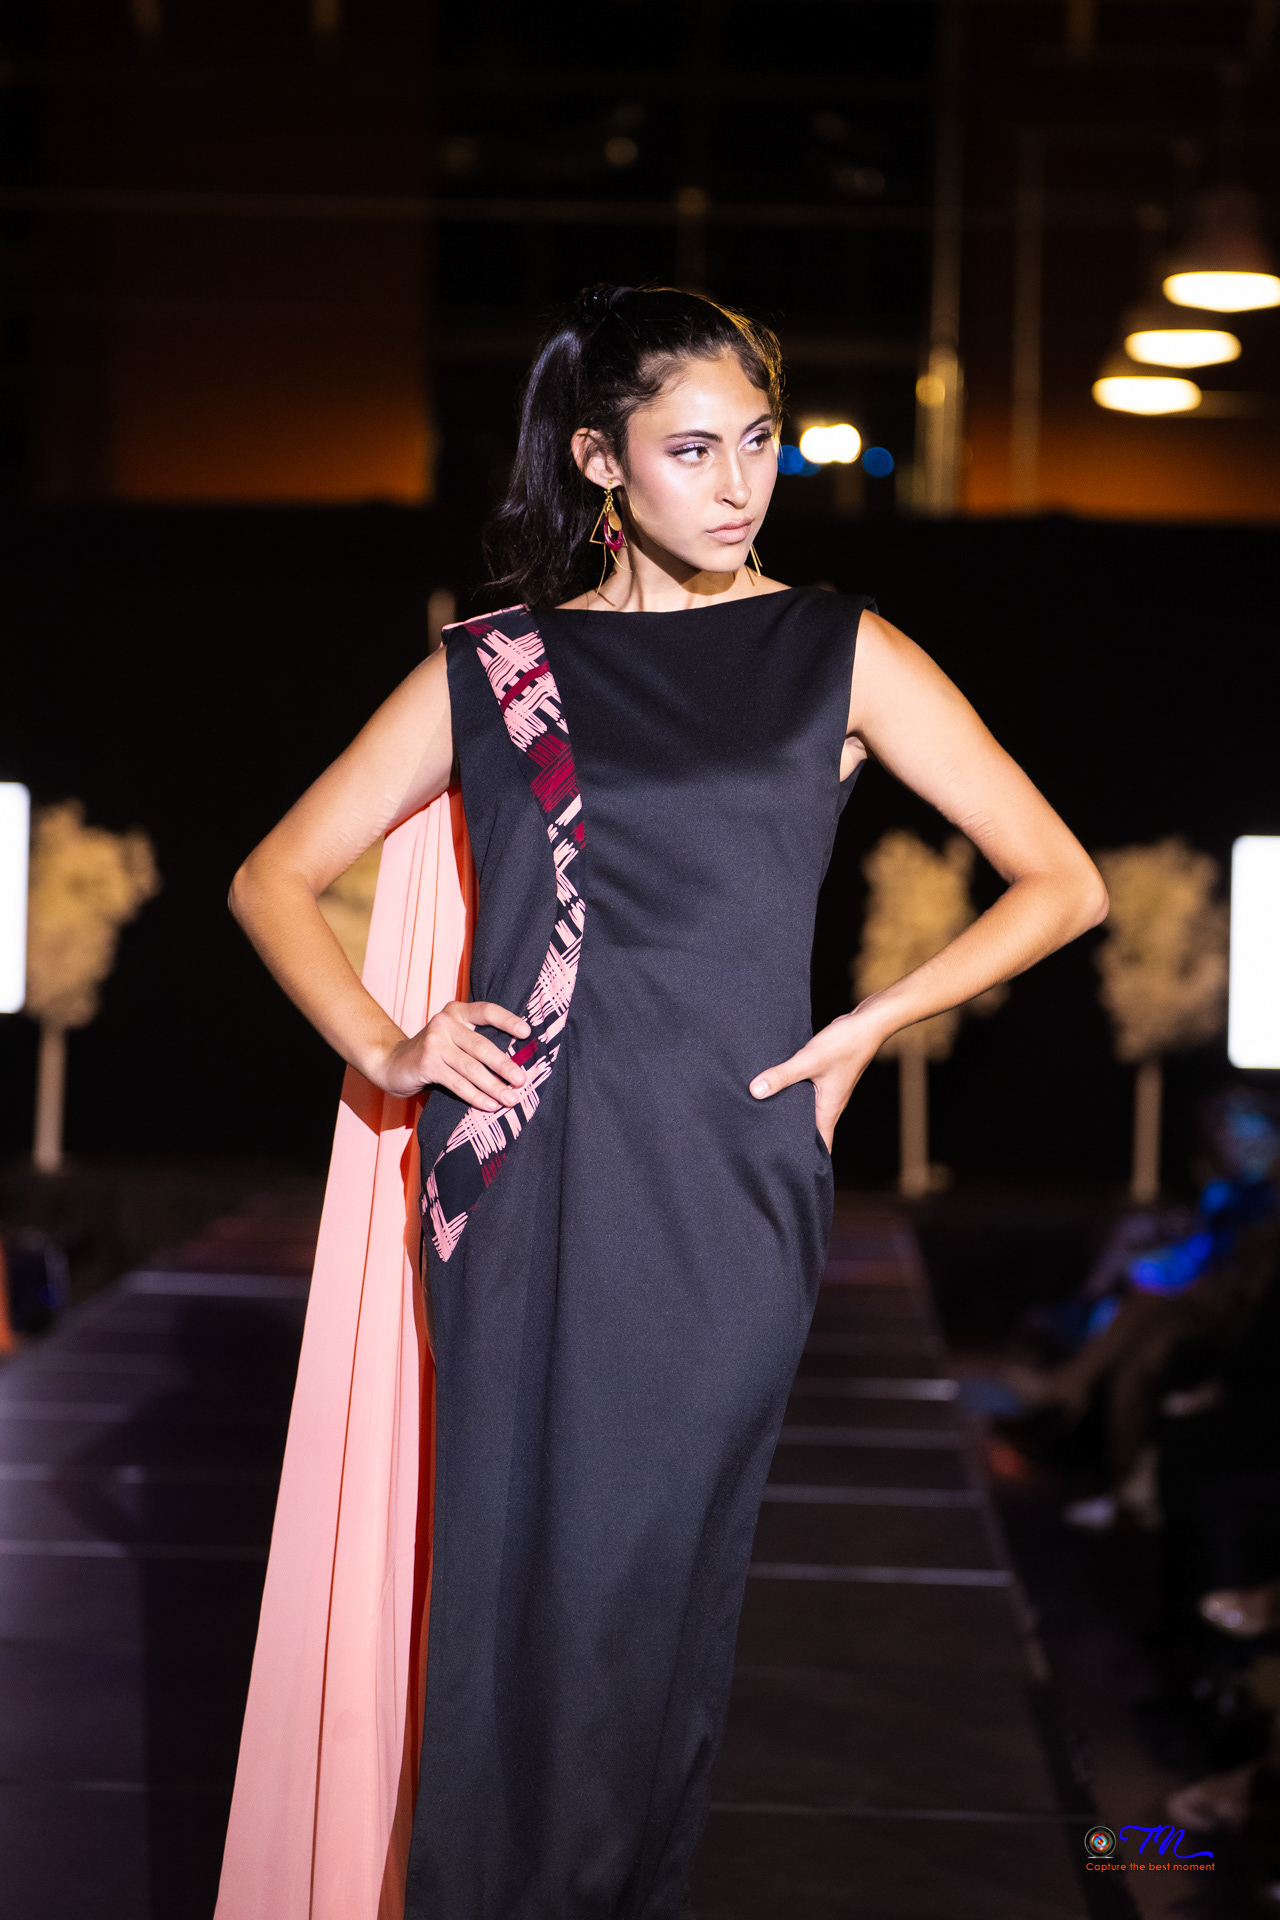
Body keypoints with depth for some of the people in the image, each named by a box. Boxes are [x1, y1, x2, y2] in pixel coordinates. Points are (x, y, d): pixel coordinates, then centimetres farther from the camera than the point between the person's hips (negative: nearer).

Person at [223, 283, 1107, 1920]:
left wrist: (869, 1025, 1)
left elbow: (1062, 884, 9)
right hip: (522, 1189, 1)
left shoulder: (841, 656, 9)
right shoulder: (489, 670, 11)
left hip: (730, 1189, -1)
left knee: (657, 1590, 1)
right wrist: (384, 1051, 2)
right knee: (509, 1573, -1)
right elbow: (273, 881, 16)